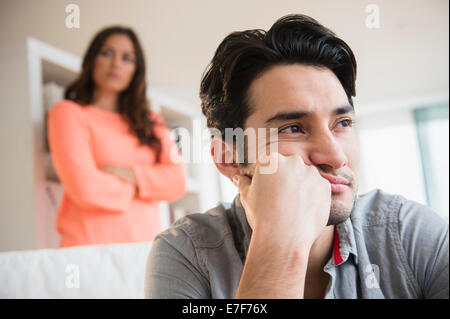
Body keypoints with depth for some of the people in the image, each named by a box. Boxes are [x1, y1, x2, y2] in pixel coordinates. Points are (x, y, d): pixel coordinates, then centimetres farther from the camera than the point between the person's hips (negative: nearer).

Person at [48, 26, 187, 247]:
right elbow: (85, 189, -7)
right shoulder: (68, 113, 5)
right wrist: (133, 189, 7)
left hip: (147, 244, 4)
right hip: (92, 244, -4)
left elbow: (178, 181, 7)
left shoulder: (151, 121, 20)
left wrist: (131, 175, -6)